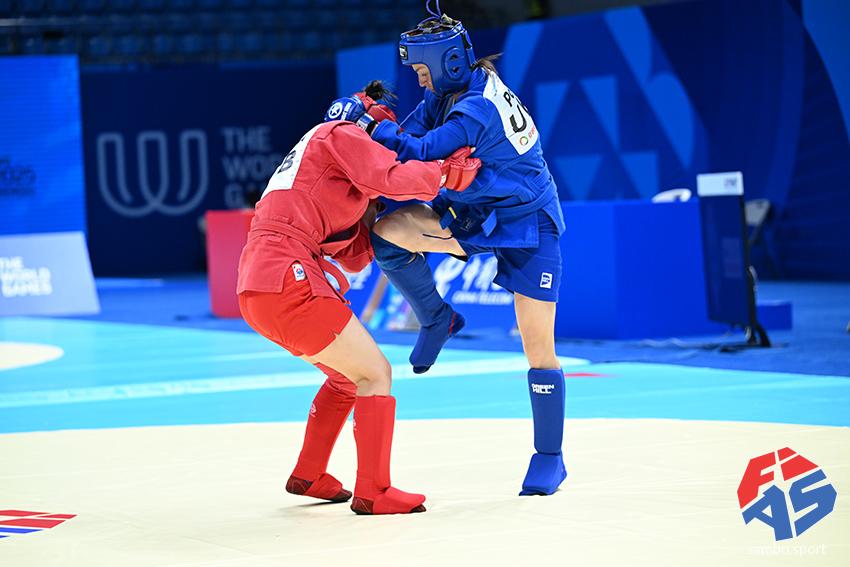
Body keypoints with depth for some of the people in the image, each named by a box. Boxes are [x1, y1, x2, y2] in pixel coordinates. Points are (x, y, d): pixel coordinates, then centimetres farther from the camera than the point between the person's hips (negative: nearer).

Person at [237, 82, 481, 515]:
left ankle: (308, 476, 34)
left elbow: (353, 256, 26)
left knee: (346, 375, 25)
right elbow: (392, 179, -14)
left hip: (255, 288, 9)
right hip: (285, 279, -9)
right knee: (374, 374, -3)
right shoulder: (338, 134, 5)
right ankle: (372, 493, -3)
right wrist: (447, 173, -3)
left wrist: (375, 211, 18)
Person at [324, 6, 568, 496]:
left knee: (539, 349, -5)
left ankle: (550, 459, 7)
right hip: (477, 217, 8)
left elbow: (421, 153, -34)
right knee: (389, 230, -13)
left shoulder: (476, 109, -28)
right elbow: (413, 134, 0)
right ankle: (437, 321, 9)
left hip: (529, 226, -8)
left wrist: (370, 125, -27)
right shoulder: (448, 93, 0)